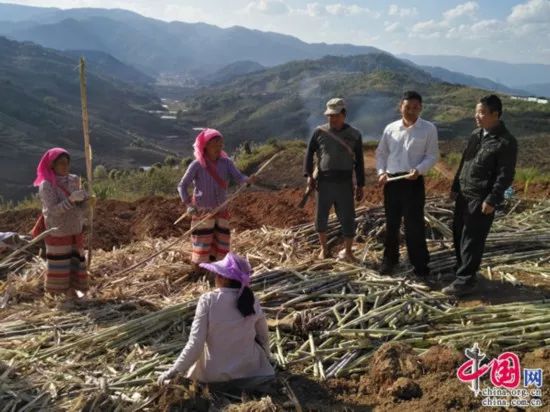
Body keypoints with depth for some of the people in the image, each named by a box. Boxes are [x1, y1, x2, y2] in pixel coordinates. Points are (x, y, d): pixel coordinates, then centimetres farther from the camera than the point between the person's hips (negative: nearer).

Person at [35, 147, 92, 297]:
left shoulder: (73, 181, 2)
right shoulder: (46, 185, -14)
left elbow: (79, 208, 7)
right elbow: (54, 210, -22)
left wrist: (87, 200, -15)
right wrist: (71, 199, -34)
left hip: (75, 229, 5)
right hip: (58, 231, -5)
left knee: (75, 259, 8)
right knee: (60, 261, 2)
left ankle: (71, 288, 18)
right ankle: (60, 292, 11)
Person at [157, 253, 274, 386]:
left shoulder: (208, 300, -19)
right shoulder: (252, 301, -8)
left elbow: (195, 345, -21)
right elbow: (263, 337, 6)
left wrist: (173, 372, -10)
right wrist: (264, 358, 26)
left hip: (215, 374, -1)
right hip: (249, 369, 2)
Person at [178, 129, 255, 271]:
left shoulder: (226, 162, -3)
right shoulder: (197, 165, -13)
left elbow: (238, 177, -16)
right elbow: (182, 186, -10)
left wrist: (248, 180, -39)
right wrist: (189, 205, -19)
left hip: (221, 210, 4)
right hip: (202, 211, -4)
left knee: (221, 242, 11)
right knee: (202, 243, 3)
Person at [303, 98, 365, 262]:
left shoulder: (354, 135, 1)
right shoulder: (320, 132, 1)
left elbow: (359, 162, 5)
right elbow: (309, 153, 6)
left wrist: (360, 185, 4)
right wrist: (309, 175, -6)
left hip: (344, 183, -1)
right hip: (323, 182, 1)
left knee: (347, 218, 2)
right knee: (321, 217, 9)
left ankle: (348, 251, 18)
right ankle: (324, 248, 28)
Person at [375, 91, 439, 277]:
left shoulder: (429, 129, -2)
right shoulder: (390, 128, 7)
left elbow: (432, 155, -3)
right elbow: (381, 153, 13)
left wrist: (418, 170, -19)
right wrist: (381, 172, -2)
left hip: (414, 182, -3)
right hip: (391, 181, 3)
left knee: (415, 224, 1)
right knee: (391, 223, 13)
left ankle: (420, 263, 16)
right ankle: (389, 259, 28)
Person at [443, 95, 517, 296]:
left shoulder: (506, 142, -14)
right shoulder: (475, 134, 10)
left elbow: (505, 175, -15)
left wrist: (492, 200, -18)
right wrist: (455, 187, 16)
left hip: (482, 199, -8)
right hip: (464, 194, 8)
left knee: (472, 240, -3)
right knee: (458, 235, 14)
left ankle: (465, 280, 6)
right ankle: (462, 270, 31)